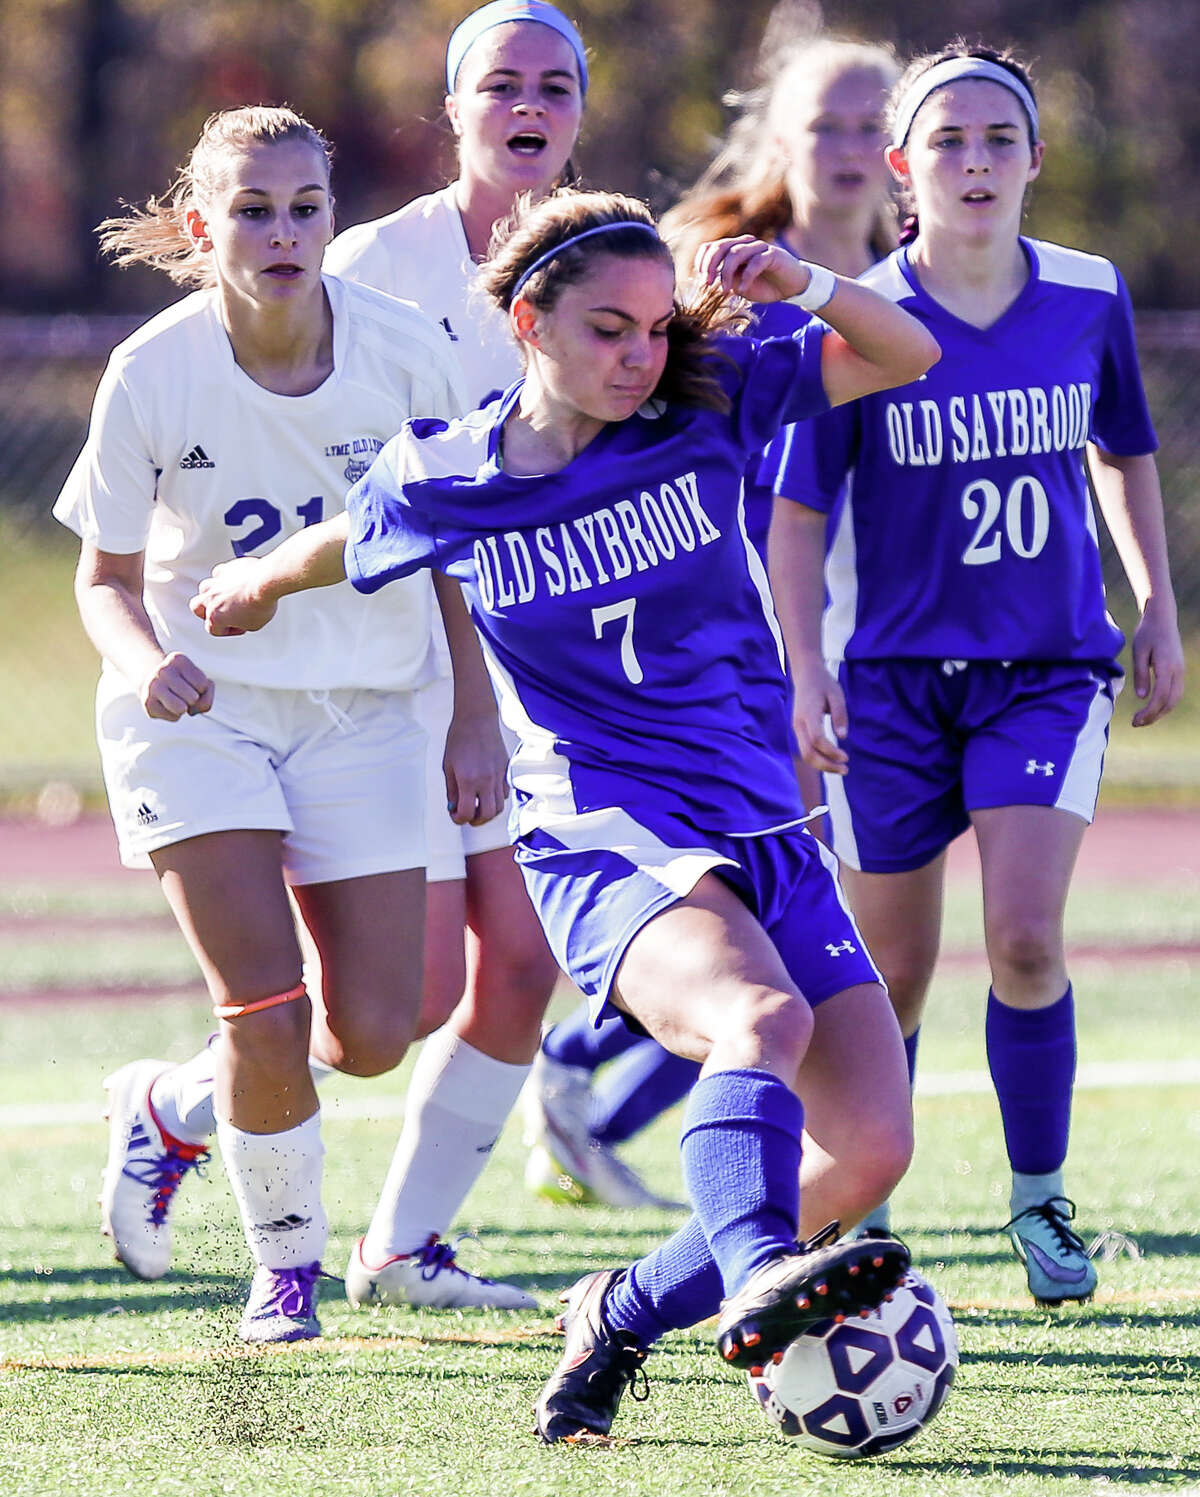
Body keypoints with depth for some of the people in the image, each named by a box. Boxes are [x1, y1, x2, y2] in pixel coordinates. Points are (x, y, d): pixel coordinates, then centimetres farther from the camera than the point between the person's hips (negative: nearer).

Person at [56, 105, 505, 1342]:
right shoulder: (154, 374, -14)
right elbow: (106, 578, -3)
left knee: (372, 1037, -3)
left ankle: (170, 1105, 27)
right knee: (266, 1016, -16)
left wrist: (475, 721, 0)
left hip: (362, 713, 2)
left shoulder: (401, 350, -10)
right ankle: (285, 1262, 8)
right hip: (199, 708, -2)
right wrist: (147, 659, -24)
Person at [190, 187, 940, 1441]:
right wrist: (259, 583, 40)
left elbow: (908, 355, 4)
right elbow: (347, 544, 22)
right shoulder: (438, 483, -1)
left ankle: (623, 1314, 10)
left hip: (766, 840, 4)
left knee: (870, 1148, -9)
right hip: (602, 837, -4)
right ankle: (758, 1281, -61)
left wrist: (803, 285, -15)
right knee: (764, 1020, -37)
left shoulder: (706, 409, 1)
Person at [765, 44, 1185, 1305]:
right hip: (893, 676, -1)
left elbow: (1123, 454, 16)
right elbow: (796, 510, -4)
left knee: (1024, 939, -15)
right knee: (890, 975, 5)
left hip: (1050, 668, 1)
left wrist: (1158, 606, 13)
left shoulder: (1090, 299, -1)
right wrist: (805, 670, -13)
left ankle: (1040, 1202, 4)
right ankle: (858, 1214, 26)